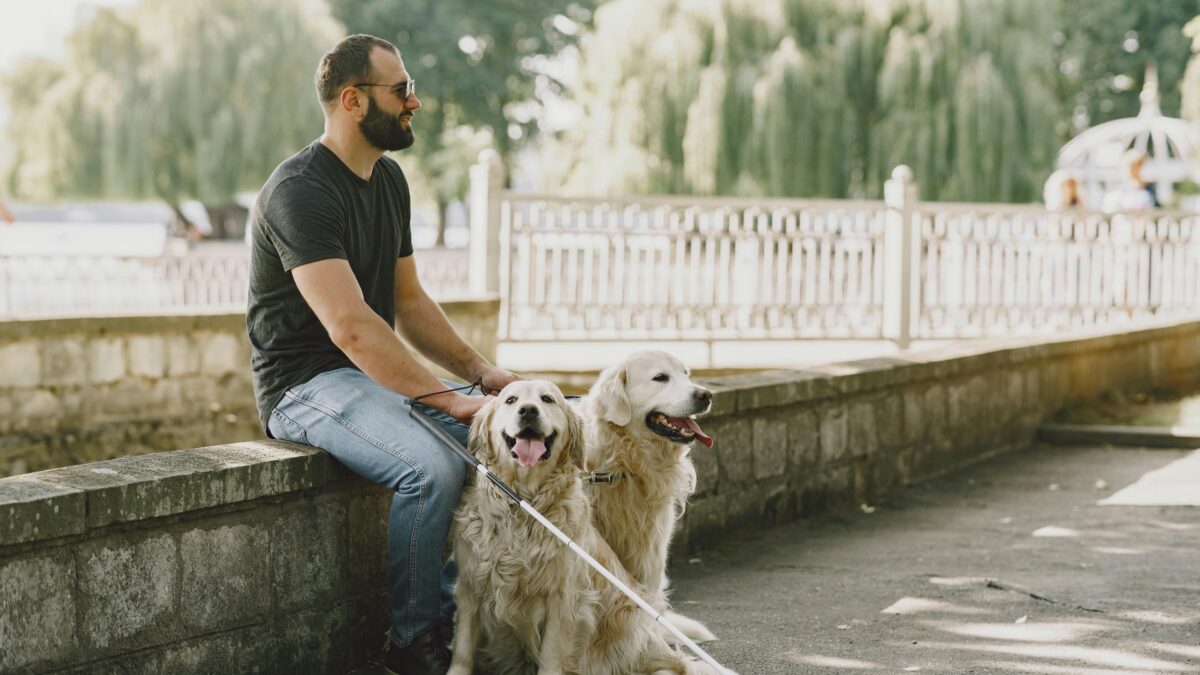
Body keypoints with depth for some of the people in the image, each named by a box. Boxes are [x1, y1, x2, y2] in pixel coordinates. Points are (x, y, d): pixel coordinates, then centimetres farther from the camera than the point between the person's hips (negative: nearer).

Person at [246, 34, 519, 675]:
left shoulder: (389, 178, 11)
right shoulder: (299, 191, -19)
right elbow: (350, 327, -28)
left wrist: (479, 371, 3)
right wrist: (448, 400, -29)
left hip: (383, 374, 9)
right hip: (306, 383, -9)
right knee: (431, 467, -32)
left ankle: (459, 619, -1)